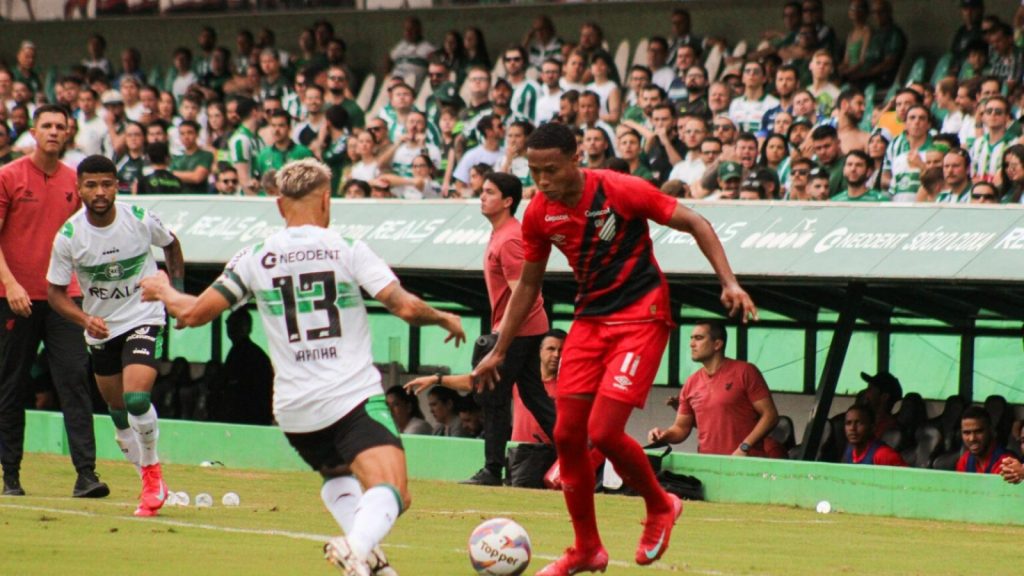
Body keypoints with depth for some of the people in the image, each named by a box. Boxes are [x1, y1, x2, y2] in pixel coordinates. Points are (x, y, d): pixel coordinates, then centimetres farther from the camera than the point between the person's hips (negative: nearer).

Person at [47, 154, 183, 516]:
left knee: (136, 397, -22)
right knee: (116, 407, 11)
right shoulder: (69, 235, -13)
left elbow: (170, 244, 10)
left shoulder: (140, 220, -13)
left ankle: (153, 474, -2)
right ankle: (152, 485, 28)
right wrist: (84, 319, -22)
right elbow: (55, 291, -5)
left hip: (144, 318, -3)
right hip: (99, 328, 3)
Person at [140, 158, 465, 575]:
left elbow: (192, 313, 6)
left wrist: (163, 291, 27)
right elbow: (405, 308, -9)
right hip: (355, 398, -4)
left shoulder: (255, 259, 4)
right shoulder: (347, 250, -3)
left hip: (294, 411, 4)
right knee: (392, 494, -13)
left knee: (337, 476, 31)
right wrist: (444, 319, 11)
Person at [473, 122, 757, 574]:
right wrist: (498, 352, 14)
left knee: (603, 431, -17)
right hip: (590, 320, 6)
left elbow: (696, 225, -8)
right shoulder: (539, 214, -1)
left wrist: (729, 283, -18)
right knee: (567, 434, -1)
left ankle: (660, 506, 11)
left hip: (641, 317, -6)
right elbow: (528, 284, 14)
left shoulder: (622, 191, -17)